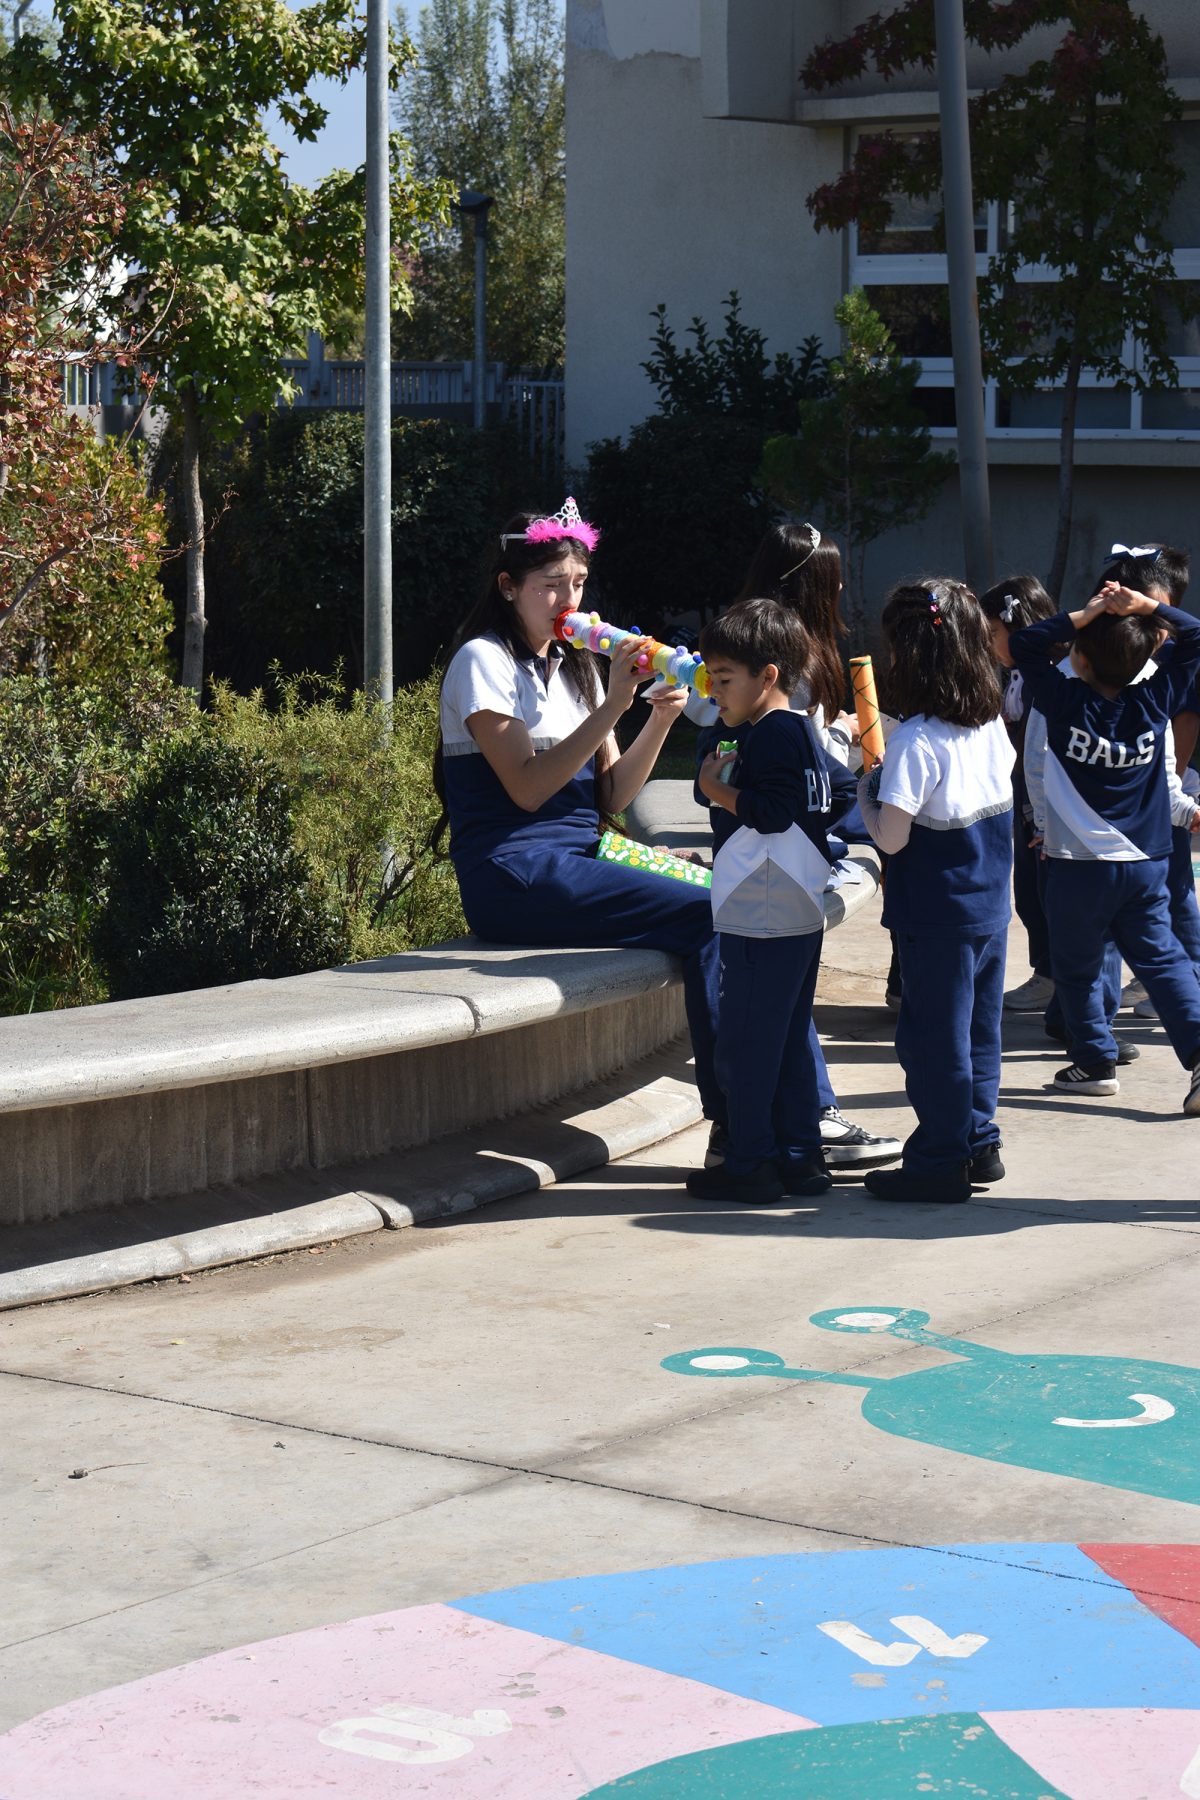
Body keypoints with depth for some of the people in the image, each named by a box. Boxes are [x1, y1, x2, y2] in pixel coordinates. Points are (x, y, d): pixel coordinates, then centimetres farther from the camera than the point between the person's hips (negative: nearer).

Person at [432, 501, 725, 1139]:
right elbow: (527, 787, -16)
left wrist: (660, 721, -4)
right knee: (706, 918, -23)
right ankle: (731, 1125, -22)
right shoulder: (484, 660, -3)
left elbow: (610, 796, 11)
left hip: (576, 864, 7)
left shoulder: (574, 666, 20)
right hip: (515, 874, -7)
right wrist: (612, 705, -19)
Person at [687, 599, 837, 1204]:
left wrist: (717, 789, -10)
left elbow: (773, 812, -23)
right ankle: (799, 1158, 16)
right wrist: (734, 777, 15)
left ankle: (750, 1165, 0)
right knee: (788, 1040, 13)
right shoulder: (800, 730, 16)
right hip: (798, 912, 10)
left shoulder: (771, 734, -14)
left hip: (761, 916, -10)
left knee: (743, 1042, -4)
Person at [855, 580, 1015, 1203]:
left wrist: (865, 791, -1)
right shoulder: (991, 725, 2)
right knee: (978, 1028, 17)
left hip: (935, 913, -7)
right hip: (989, 906, 7)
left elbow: (892, 837, -19)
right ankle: (980, 1145, 25)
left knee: (933, 1036, 2)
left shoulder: (915, 741, -20)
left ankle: (939, 1162, 9)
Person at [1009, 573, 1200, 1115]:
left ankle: (1096, 1063, 16)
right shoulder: (1154, 702, -4)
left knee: (1076, 968, 12)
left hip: (1080, 866, -3)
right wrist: (1147, 607, -4)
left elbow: (1024, 644, -6)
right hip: (1147, 862, 3)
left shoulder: (1067, 703, -13)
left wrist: (1085, 614, -11)